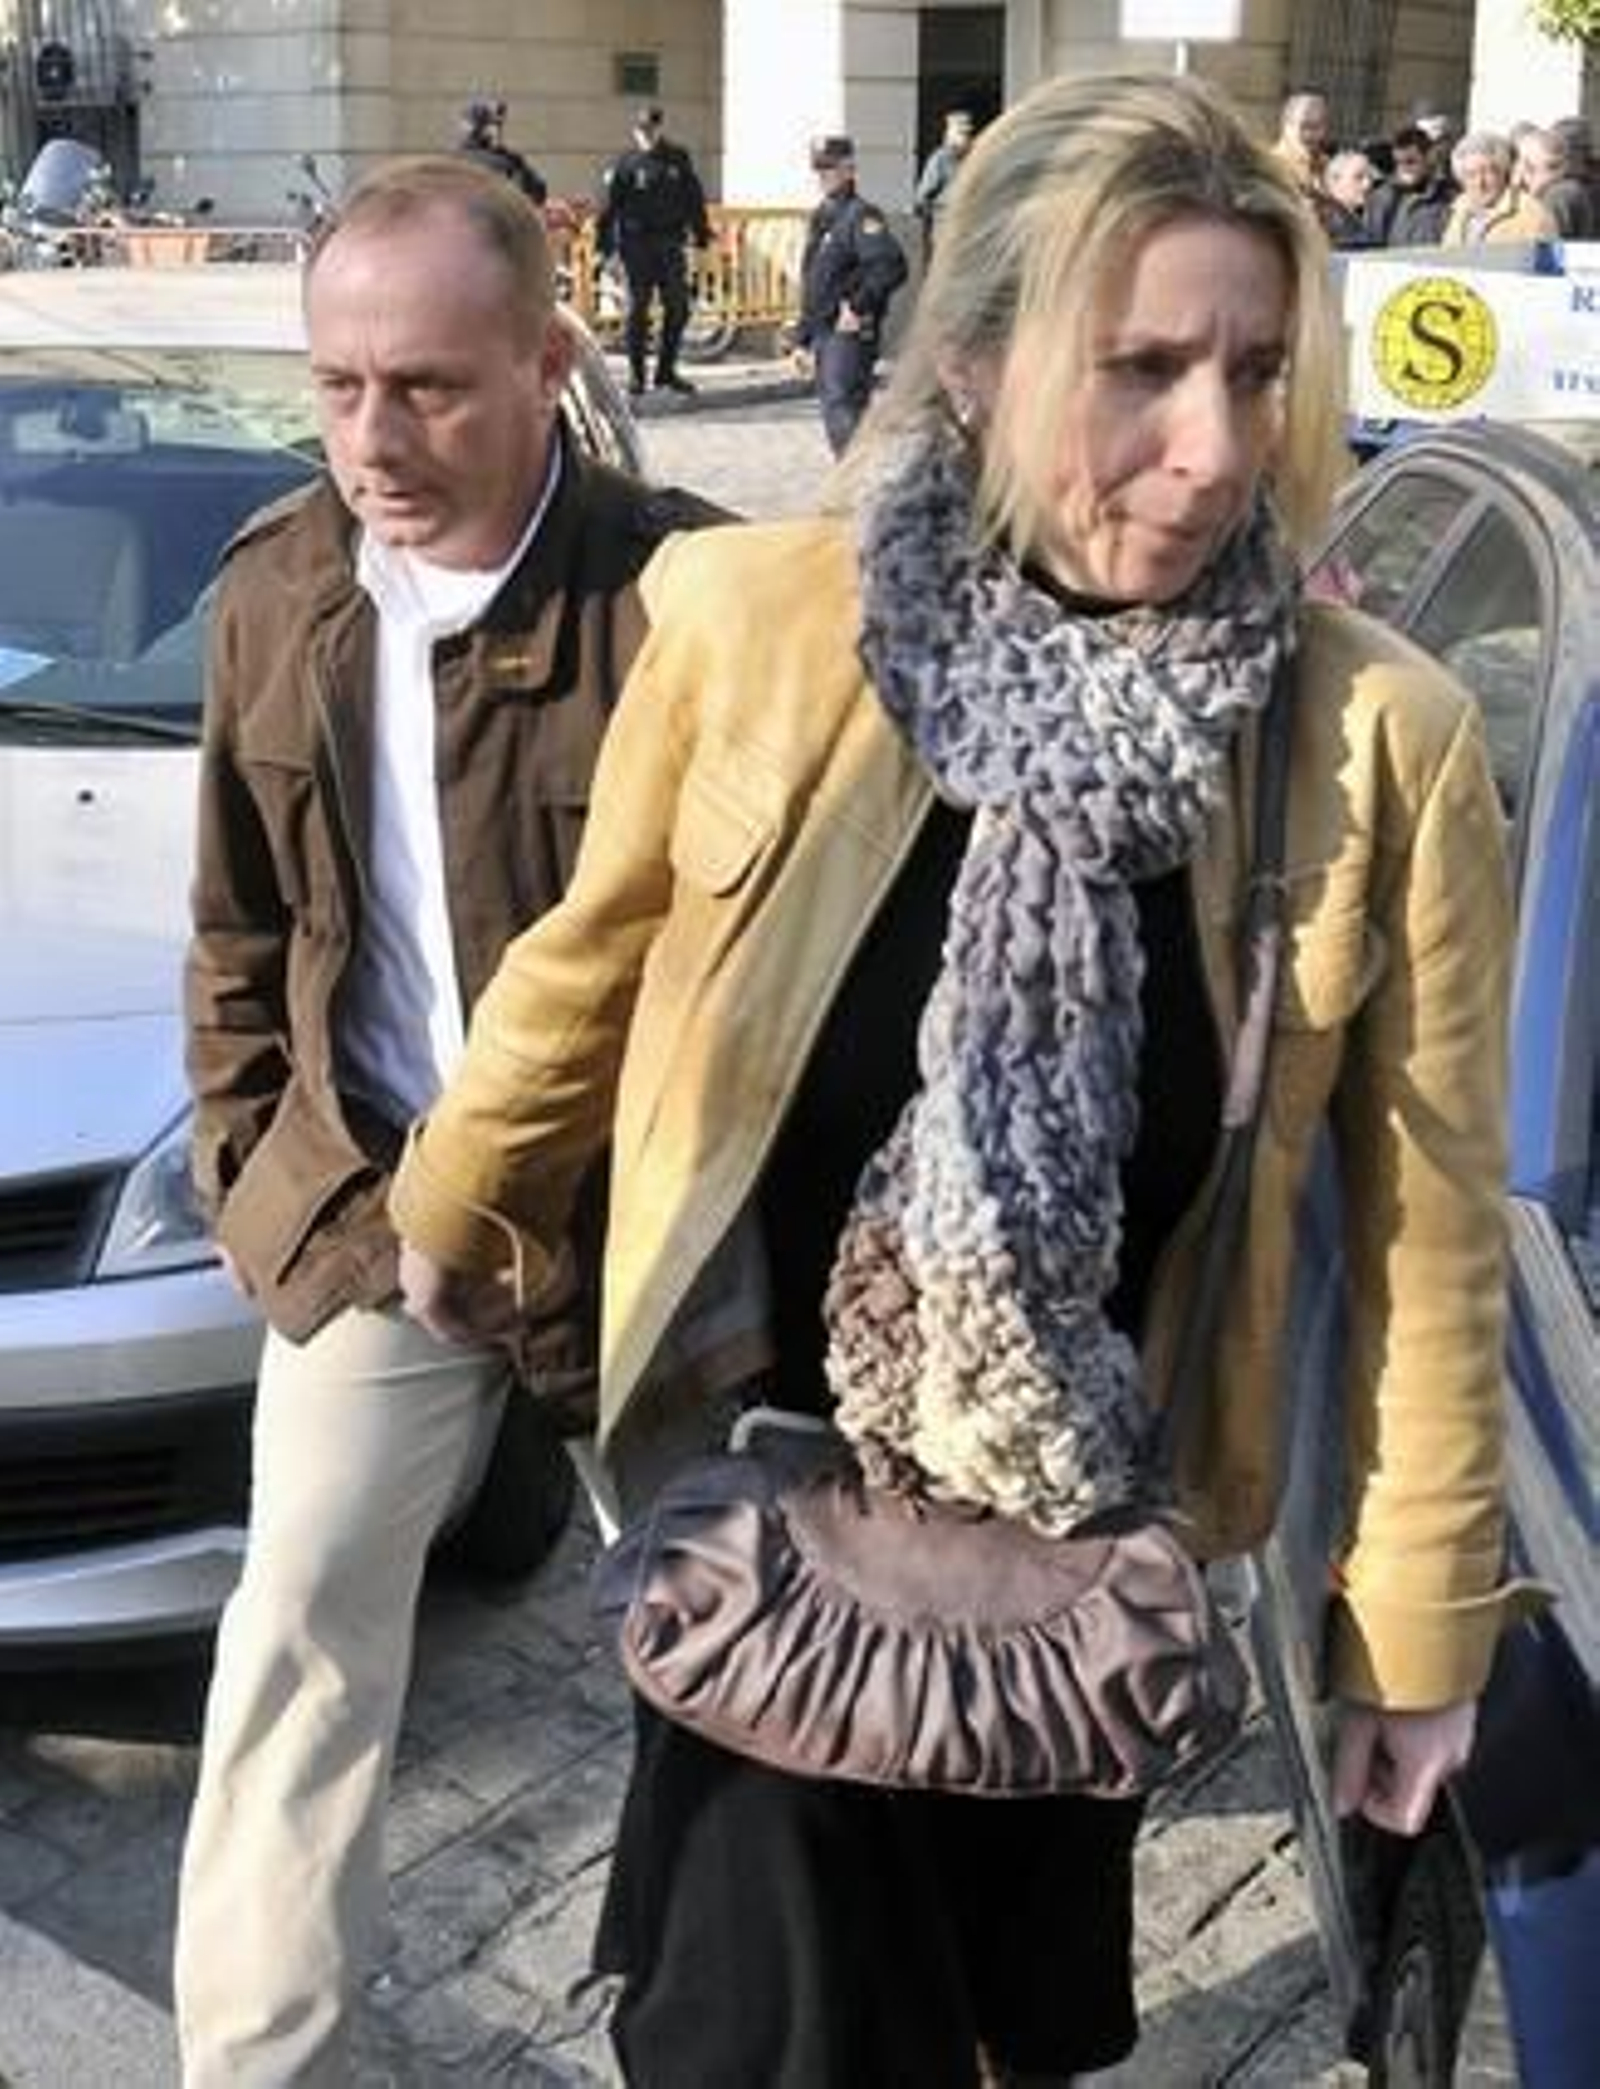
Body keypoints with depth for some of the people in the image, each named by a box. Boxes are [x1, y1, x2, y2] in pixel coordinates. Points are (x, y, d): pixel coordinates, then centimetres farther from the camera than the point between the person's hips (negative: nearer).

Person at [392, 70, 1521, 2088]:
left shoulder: (1382, 738, -18)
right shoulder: (745, 617, -17)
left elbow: (1426, 1217, -9)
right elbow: (598, 950, 1)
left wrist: (1417, 1612, -2)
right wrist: (454, 1200, 16)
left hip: (1099, 1547, 1)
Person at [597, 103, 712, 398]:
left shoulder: (678, 160, 8)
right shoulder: (625, 166, -4)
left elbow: (694, 200, 15)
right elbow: (609, 208, -5)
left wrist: (701, 234, 14)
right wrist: (606, 245, -10)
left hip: (671, 244, 4)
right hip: (637, 246, -4)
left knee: (678, 308, 4)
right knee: (638, 309, 0)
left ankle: (667, 370, 16)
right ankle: (636, 373, 9)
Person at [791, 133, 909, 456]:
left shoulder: (861, 216, -11)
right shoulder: (820, 218, 17)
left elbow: (893, 266, -26)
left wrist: (858, 306, -21)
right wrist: (802, 340, 21)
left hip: (850, 335, -9)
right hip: (822, 333, 9)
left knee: (843, 413, -17)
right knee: (833, 416, 13)